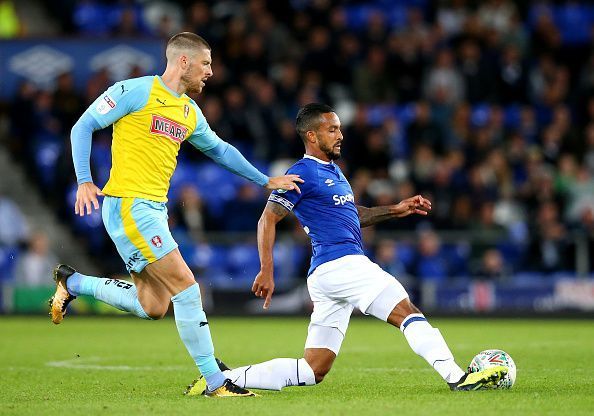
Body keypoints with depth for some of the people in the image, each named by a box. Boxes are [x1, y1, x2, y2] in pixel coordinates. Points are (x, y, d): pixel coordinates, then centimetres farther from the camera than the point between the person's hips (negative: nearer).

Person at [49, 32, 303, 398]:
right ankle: (215, 381, -6)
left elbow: (219, 149, 31)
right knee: (186, 287, -12)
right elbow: (83, 127, -5)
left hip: (155, 209, 9)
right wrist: (85, 181, -15)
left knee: (153, 307, 5)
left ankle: (73, 283, 22)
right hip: (129, 204, -9)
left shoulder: (190, 112, 15)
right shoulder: (136, 91, -8)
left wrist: (265, 181, 29)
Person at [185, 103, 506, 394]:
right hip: (340, 264, -10)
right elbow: (268, 219, -8)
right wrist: (267, 271, -15)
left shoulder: (332, 170, 24)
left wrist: (395, 210, 24)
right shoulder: (304, 172, -5)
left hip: (327, 274, 10)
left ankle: (225, 378, 4)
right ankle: (457, 377, -25)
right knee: (408, 313, -17)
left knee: (312, 371, 6)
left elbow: (350, 214, 36)